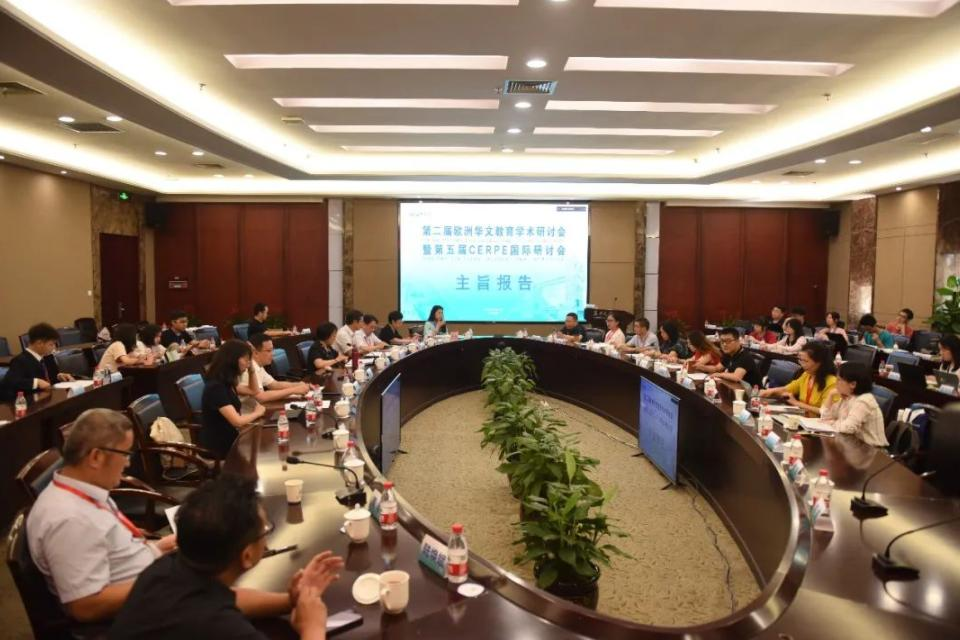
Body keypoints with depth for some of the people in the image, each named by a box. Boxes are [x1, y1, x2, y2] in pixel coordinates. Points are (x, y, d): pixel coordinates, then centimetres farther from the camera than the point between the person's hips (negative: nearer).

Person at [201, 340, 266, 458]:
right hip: (218, 445, -9)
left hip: (228, 438, 9)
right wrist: (257, 412, -10)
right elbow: (237, 421, -27)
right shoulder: (216, 387, -23)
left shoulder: (227, 383, 6)